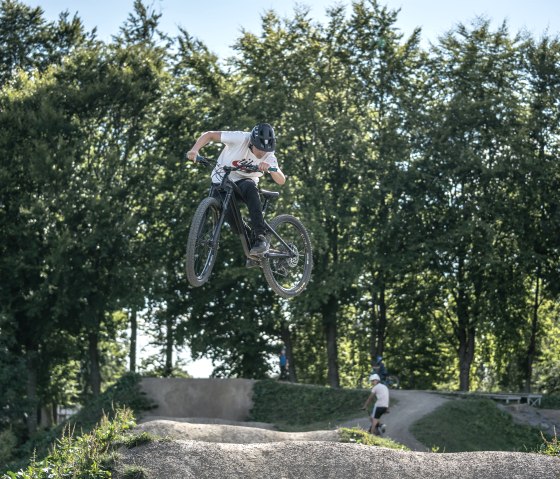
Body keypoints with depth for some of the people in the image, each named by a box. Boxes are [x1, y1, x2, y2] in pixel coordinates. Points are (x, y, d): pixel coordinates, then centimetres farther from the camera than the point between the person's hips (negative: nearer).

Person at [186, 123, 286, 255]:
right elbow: (209, 135, -17)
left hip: (244, 181, 1)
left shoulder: (269, 156, -15)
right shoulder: (240, 138, -23)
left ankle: (260, 236, -37)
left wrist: (270, 168, -46)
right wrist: (195, 149, -35)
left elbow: (281, 180, -25)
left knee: (250, 187, -36)